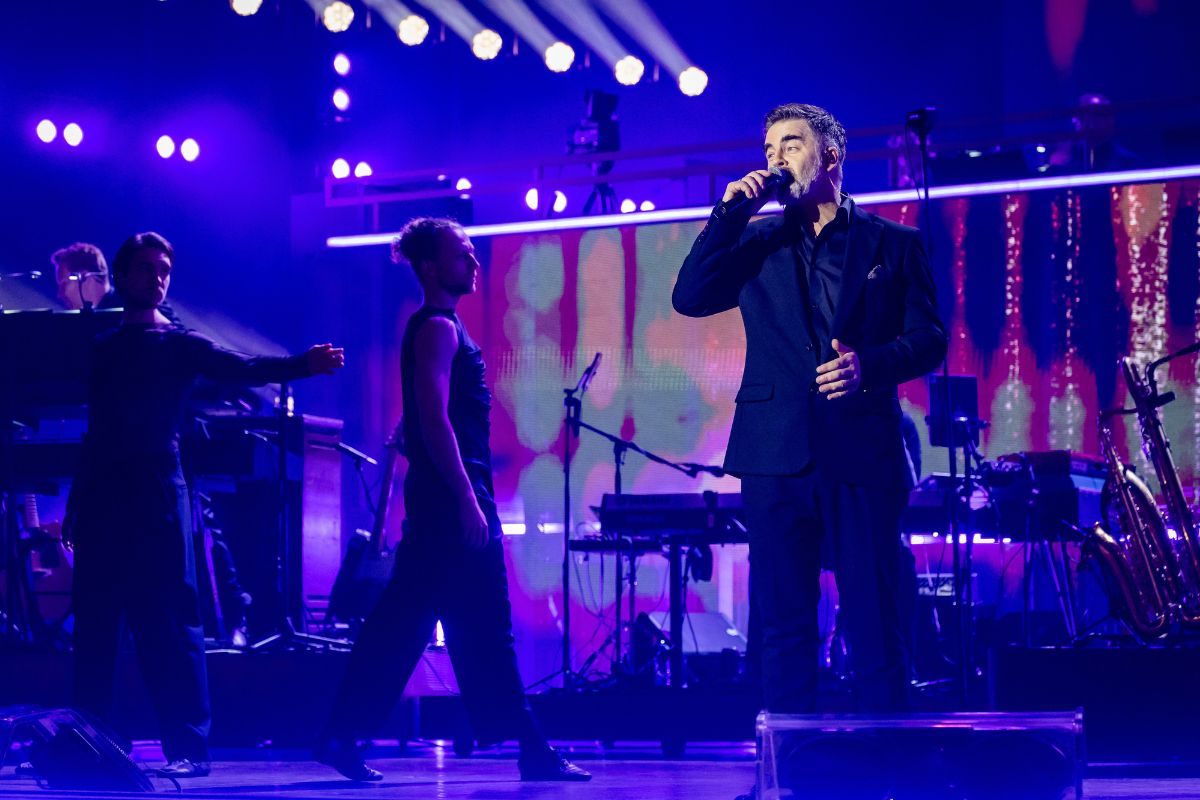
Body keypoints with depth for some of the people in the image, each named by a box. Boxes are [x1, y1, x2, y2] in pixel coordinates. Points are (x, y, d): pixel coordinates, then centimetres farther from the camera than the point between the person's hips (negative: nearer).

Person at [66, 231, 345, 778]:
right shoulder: (99, 348, 18)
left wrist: (305, 365, -25)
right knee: (93, 624, 4)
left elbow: (243, 368, -9)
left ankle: (188, 748, -8)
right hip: (100, 496, 4)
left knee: (169, 623, -8)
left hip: (155, 496, -4)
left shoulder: (181, 345, 7)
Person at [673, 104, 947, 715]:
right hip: (778, 452, 2)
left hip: (864, 453, -2)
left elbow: (928, 339, 5)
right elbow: (689, 298, 1)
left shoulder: (893, 244, 10)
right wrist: (729, 213, -4)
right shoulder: (755, 242, 15)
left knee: (875, 623, -2)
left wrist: (869, 364, -13)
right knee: (784, 623, 2)